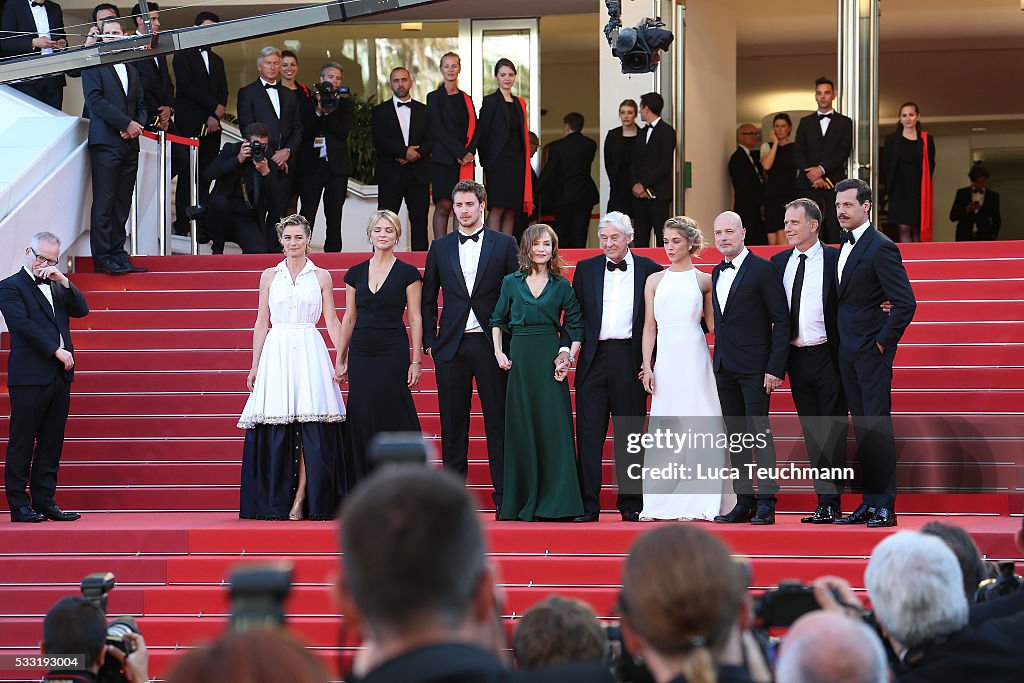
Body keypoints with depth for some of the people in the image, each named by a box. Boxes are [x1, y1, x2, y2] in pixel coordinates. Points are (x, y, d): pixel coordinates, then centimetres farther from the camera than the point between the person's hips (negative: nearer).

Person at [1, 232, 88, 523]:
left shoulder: (56, 287, 19)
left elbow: (81, 310, 10)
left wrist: (64, 281, -2)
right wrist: (56, 351, -13)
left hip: (59, 376, 7)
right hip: (29, 377, -7)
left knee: (51, 443, 7)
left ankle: (44, 501, 11)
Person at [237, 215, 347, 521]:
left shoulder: (321, 277, 9)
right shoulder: (269, 276, 11)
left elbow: (332, 321, 8)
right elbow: (261, 323, 13)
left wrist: (341, 360, -2)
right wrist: (255, 367, 9)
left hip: (310, 353, -1)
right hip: (276, 354, 1)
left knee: (310, 429, -8)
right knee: (277, 432, -4)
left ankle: (300, 499, -5)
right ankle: (278, 503, 1)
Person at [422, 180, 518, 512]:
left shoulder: (504, 245, 5)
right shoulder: (440, 247, 12)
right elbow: (428, 299, 14)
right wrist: (431, 341, 4)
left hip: (491, 344, -2)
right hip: (452, 345, 2)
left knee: (498, 422, -2)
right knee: (452, 424, 4)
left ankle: (503, 496, 1)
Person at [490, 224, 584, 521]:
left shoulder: (562, 286, 7)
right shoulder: (511, 283, 9)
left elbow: (575, 326, 7)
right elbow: (498, 321, 14)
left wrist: (568, 358, -4)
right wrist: (499, 352, 1)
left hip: (550, 360, -1)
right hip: (519, 359, 1)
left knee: (554, 426, -5)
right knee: (521, 427, 2)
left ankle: (554, 502, -2)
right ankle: (523, 501, 8)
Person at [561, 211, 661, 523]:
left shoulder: (648, 269, 5)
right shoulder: (586, 269, 10)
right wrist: (565, 348, -5)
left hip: (630, 358, -1)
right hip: (594, 357, 1)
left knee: (630, 434, 5)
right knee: (589, 433, -1)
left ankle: (631, 504, 12)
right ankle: (588, 505, 1)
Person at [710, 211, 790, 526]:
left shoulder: (762, 269, -8)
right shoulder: (717, 273, 14)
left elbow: (781, 321, -10)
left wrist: (776, 368, -15)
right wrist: (718, 360, 10)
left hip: (755, 367, -7)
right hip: (725, 367, 7)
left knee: (759, 432, -8)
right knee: (736, 435, 8)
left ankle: (766, 503, -6)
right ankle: (743, 502, 13)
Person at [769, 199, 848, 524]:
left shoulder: (835, 259, -5)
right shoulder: (779, 262, 9)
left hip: (827, 356, -5)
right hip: (796, 358, 5)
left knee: (832, 432, -4)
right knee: (812, 433, 9)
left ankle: (832, 504, -2)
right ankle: (825, 502, 13)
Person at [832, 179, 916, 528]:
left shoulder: (881, 248, -13)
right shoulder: (844, 247, 14)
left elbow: (905, 302, -17)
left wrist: (883, 342, -14)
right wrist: (843, 343, 12)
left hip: (872, 352, -9)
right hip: (848, 351, 9)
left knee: (877, 427, -8)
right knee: (861, 429, 10)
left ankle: (885, 507, -6)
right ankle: (869, 503, 14)